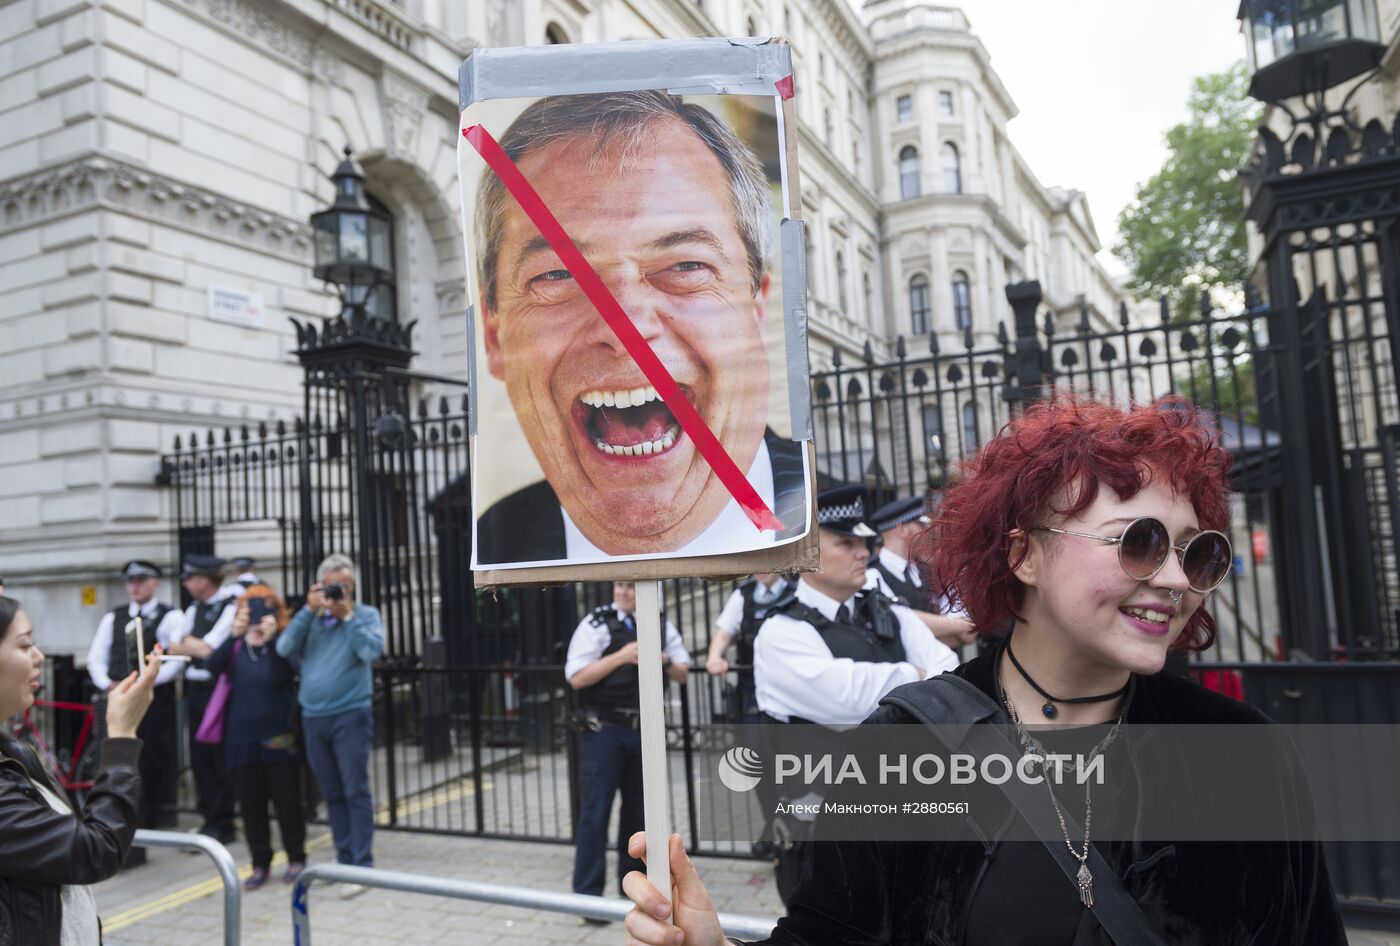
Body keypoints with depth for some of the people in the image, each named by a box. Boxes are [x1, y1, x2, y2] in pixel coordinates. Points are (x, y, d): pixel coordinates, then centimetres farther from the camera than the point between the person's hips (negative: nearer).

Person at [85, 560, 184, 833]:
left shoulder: (170, 616, -2)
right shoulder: (113, 617, 14)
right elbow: (96, 657, 12)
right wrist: (108, 684, -5)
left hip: (156, 699, -4)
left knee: (157, 762, 0)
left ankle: (159, 820, 10)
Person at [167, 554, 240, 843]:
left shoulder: (232, 606, -12)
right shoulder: (194, 609, 12)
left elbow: (209, 649, -16)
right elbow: (173, 648, 12)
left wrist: (189, 643, 0)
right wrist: (197, 645, -5)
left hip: (218, 689, -7)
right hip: (194, 687, 7)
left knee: (219, 757, -1)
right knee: (199, 757, 10)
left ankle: (221, 825, 10)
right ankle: (209, 819, 21)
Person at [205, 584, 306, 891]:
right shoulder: (236, 648, 6)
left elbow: (288, 673, -20)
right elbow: (213, 666, -14)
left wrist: (271, 639, -29)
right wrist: (234, 635, -28)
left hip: (278, 739, -2)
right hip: (242, 740, 3)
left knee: (286, 800, 3)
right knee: (251, 804, 7)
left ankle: (296, 858, 18)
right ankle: (260, 863, 20)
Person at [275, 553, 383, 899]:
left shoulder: (365, 614, 3)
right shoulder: (310, 617, 12)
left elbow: (372, 650, -13)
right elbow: (285, 648, -3)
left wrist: (347, 615, -12)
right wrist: (309, 610, -8)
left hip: (351, 715, -4)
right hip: (313, 717, 4)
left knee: (356, 792, -5)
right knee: (332, 793, 12)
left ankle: (362, 866, -1)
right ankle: (344, 859, 22)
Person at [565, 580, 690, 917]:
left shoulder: (661, 625, 7)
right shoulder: (597, 623, -8)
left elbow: (682, 673, 12)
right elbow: (576, 677, -14)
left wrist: (664, 661, -10)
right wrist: (620, 656, -22)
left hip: (645, 728, 5)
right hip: (604, 729, -5)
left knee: (639, 808, 15)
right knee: (594, 812, -2)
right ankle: (587, 894, 9)